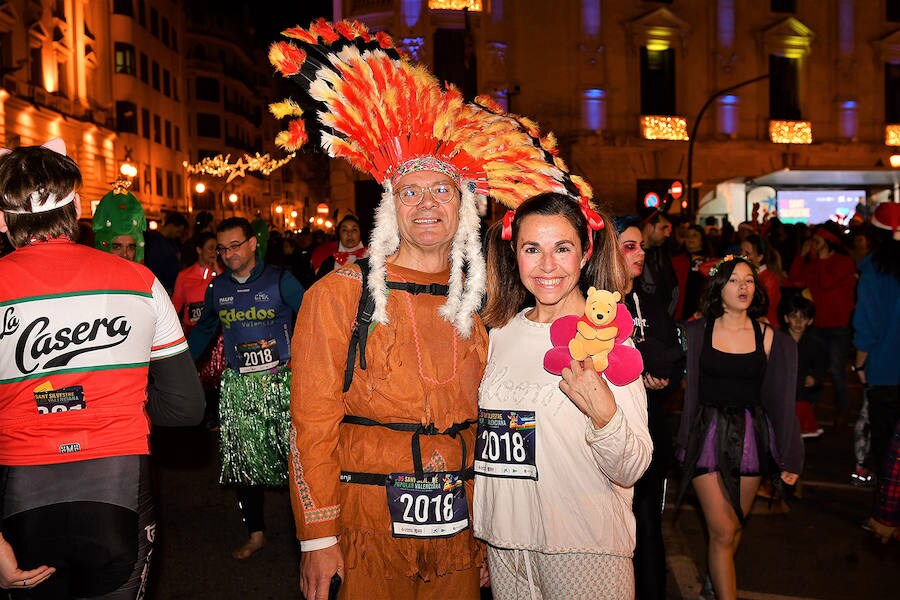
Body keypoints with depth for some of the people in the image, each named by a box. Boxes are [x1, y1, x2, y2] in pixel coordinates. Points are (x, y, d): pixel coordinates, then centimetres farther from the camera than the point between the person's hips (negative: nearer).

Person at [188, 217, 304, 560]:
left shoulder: (280, 281, -4)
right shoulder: (217, 288, 9)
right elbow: (203, 330, 22)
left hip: (280, 381, -4)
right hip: (238, 387, 4)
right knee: (243, 462, 7)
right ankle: (255, 533, 22)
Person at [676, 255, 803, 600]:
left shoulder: (768, 338, 3)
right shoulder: (696, 333, -1)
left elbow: (779, 400, 6)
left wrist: (790, 457, 6)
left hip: (751, 438, 2)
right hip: (708, 436, -2)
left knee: (735, 526, 13)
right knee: (722, 532, -6)